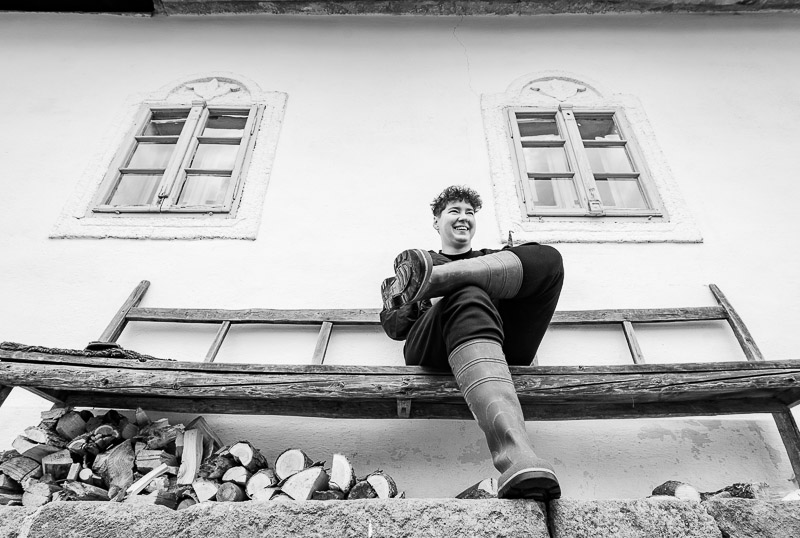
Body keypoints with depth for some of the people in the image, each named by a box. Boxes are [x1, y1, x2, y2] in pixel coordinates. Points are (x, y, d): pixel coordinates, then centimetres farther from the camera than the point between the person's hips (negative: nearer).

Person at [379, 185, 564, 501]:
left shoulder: (496, 260, 37)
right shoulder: (411, 262, 34)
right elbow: (392, 326, 19)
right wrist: (428, 303, -4)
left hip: (501, 340, 3)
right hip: (430, 347, -2)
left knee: (548, 256, -15)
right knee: (467, 296, -39)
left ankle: (432, 277, -32)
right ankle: (516, 456, -59)